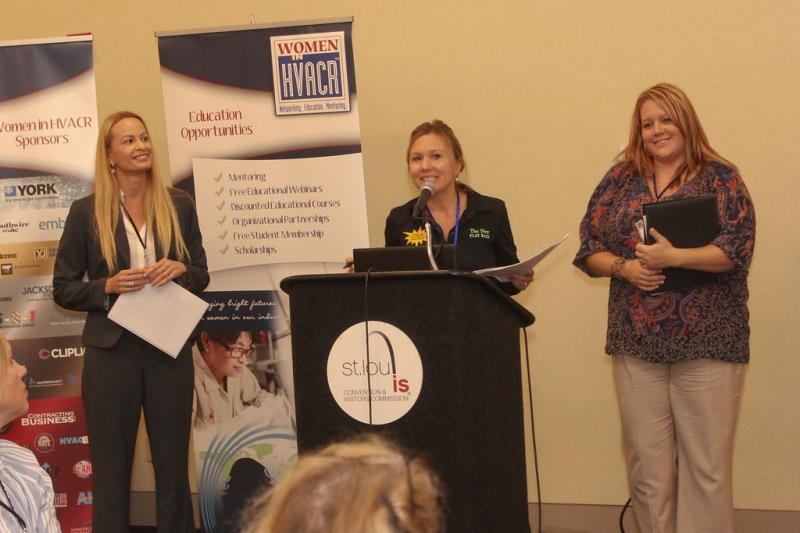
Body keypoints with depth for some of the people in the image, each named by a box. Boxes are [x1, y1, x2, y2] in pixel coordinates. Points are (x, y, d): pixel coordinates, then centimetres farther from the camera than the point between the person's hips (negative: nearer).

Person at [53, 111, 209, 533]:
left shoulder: (179, 205, 6)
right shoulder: (86, 212, -1)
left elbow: (201, 276, 12)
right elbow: (63, 289, 2)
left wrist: (180, 270, -10)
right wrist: (108, 287, -16)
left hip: (170, 349, 2)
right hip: (112, 352, -2)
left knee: (173, 463, 10)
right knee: (111, 467, 6)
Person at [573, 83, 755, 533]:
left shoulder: (721, 178, 1)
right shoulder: (621, 179, 11)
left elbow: (737, 250, -10)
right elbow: (589, 248, 9)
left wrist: (673, 257, -22)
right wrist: (625, 268, -10)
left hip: (706, 343, -3)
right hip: (637, 343, 3)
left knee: (707, 466, 0)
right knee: (647, 466, 6)